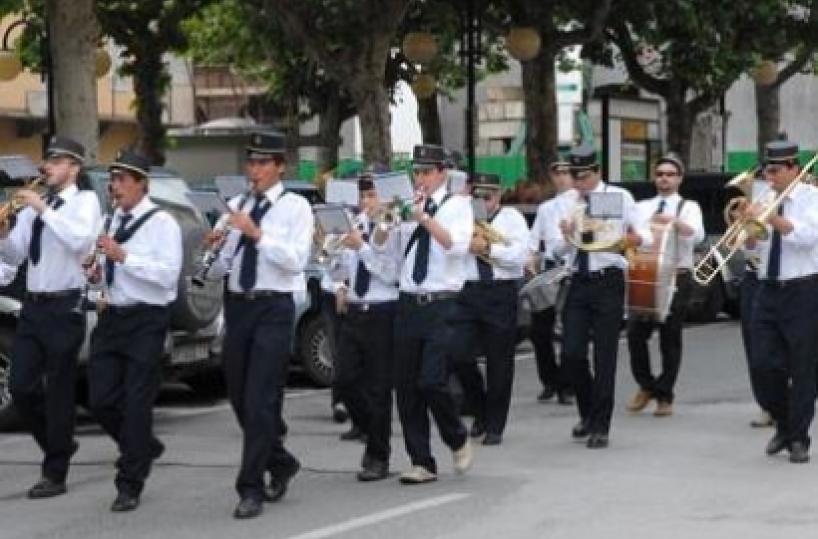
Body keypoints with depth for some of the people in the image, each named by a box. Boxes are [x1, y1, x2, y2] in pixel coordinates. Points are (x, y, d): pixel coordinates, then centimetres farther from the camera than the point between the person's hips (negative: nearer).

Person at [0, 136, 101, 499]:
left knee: (58, 392, -1)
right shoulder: (32, 205, 12)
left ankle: (54, 475, 7)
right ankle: (60, 444, 26)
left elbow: (80, 240, -22)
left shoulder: (84, 201, -3)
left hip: (64, 307, -6)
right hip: (32, 306, 6)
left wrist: (43, 208, -21)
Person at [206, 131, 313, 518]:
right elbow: (218, 269, 12)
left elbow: (296, 260, -14)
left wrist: (257, 234, -21)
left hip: (273, 308, -6)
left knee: (261, 400, -9)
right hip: (237, 305, 6)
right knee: (239, 397, 12)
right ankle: (280, 462, 33)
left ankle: (251, 489, -5)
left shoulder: (295, 207, -1)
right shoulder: (236, 206, 12)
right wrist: (214, 247, -9)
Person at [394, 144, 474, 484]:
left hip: (441, 305, -5)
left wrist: (424, 218, -24)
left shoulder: (457, 205, 2)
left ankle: (458, 440, 12)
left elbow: (458, 245, -16)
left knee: (432, 382, -14)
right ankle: (422, 462, 11)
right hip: (408, 303, 5)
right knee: (406, 387, 3)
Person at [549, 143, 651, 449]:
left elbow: (645, 236, -5)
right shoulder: (568, 204, 9)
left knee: (605, 356, -1)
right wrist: (566, 235, -16)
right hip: (578, 283, 3)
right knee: (572, 353, -1)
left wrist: (633, 239, -28)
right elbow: (558, 250, 6)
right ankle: (588, 413, 22)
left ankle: (600, 427, 6)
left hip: (608, 282, -3)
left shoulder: (619, 197, 0)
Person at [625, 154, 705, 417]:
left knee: (670, 337, 1)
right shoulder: (642, 207, 13)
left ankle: (664, 396, 12)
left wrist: (674, 221, -31)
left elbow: (698, 235, -15)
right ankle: (646, 386, 14)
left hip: (677, 277, -2)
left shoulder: (688, 207, 4)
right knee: (635, 331, -6)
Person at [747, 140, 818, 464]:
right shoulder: (766, 200, 10)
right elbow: (753, 246, 14)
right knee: (763, 365, 1)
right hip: (768, 290, 5)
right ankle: (783, 425, 22)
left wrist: (769, 218, -24)